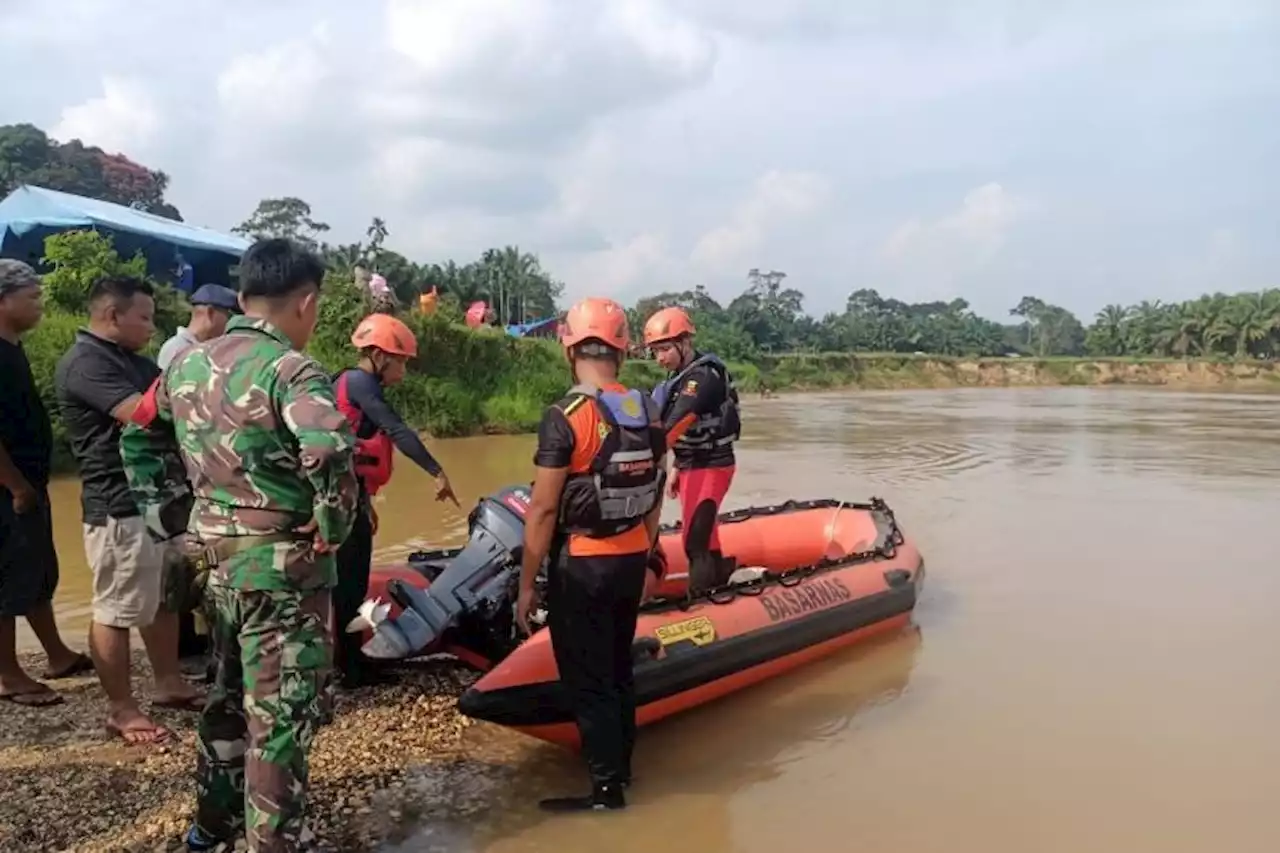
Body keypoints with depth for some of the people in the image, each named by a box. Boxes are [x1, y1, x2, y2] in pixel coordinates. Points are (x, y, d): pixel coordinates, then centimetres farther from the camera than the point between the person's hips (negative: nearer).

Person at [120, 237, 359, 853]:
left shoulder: (187, 364, 8)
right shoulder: (291, 371, -18)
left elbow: (139, 439, 19)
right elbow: (331, 455, -34)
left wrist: (170, 513, 17)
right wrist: (331, 531, -19)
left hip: (219, 561, 8)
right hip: (284, 566, -8)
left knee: (229, 696, 24)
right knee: (279, 716, 2)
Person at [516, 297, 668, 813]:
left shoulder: (566, 417, -18)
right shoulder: (649, 412, 2)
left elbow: (543, 510, -17)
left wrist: (526, 584, -9)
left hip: (582, 565, -7)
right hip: (631, 560, 7)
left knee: (586, 678, 5)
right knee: (618, 668, 20)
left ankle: (606, 787, 14)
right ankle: (621, 765, 35)